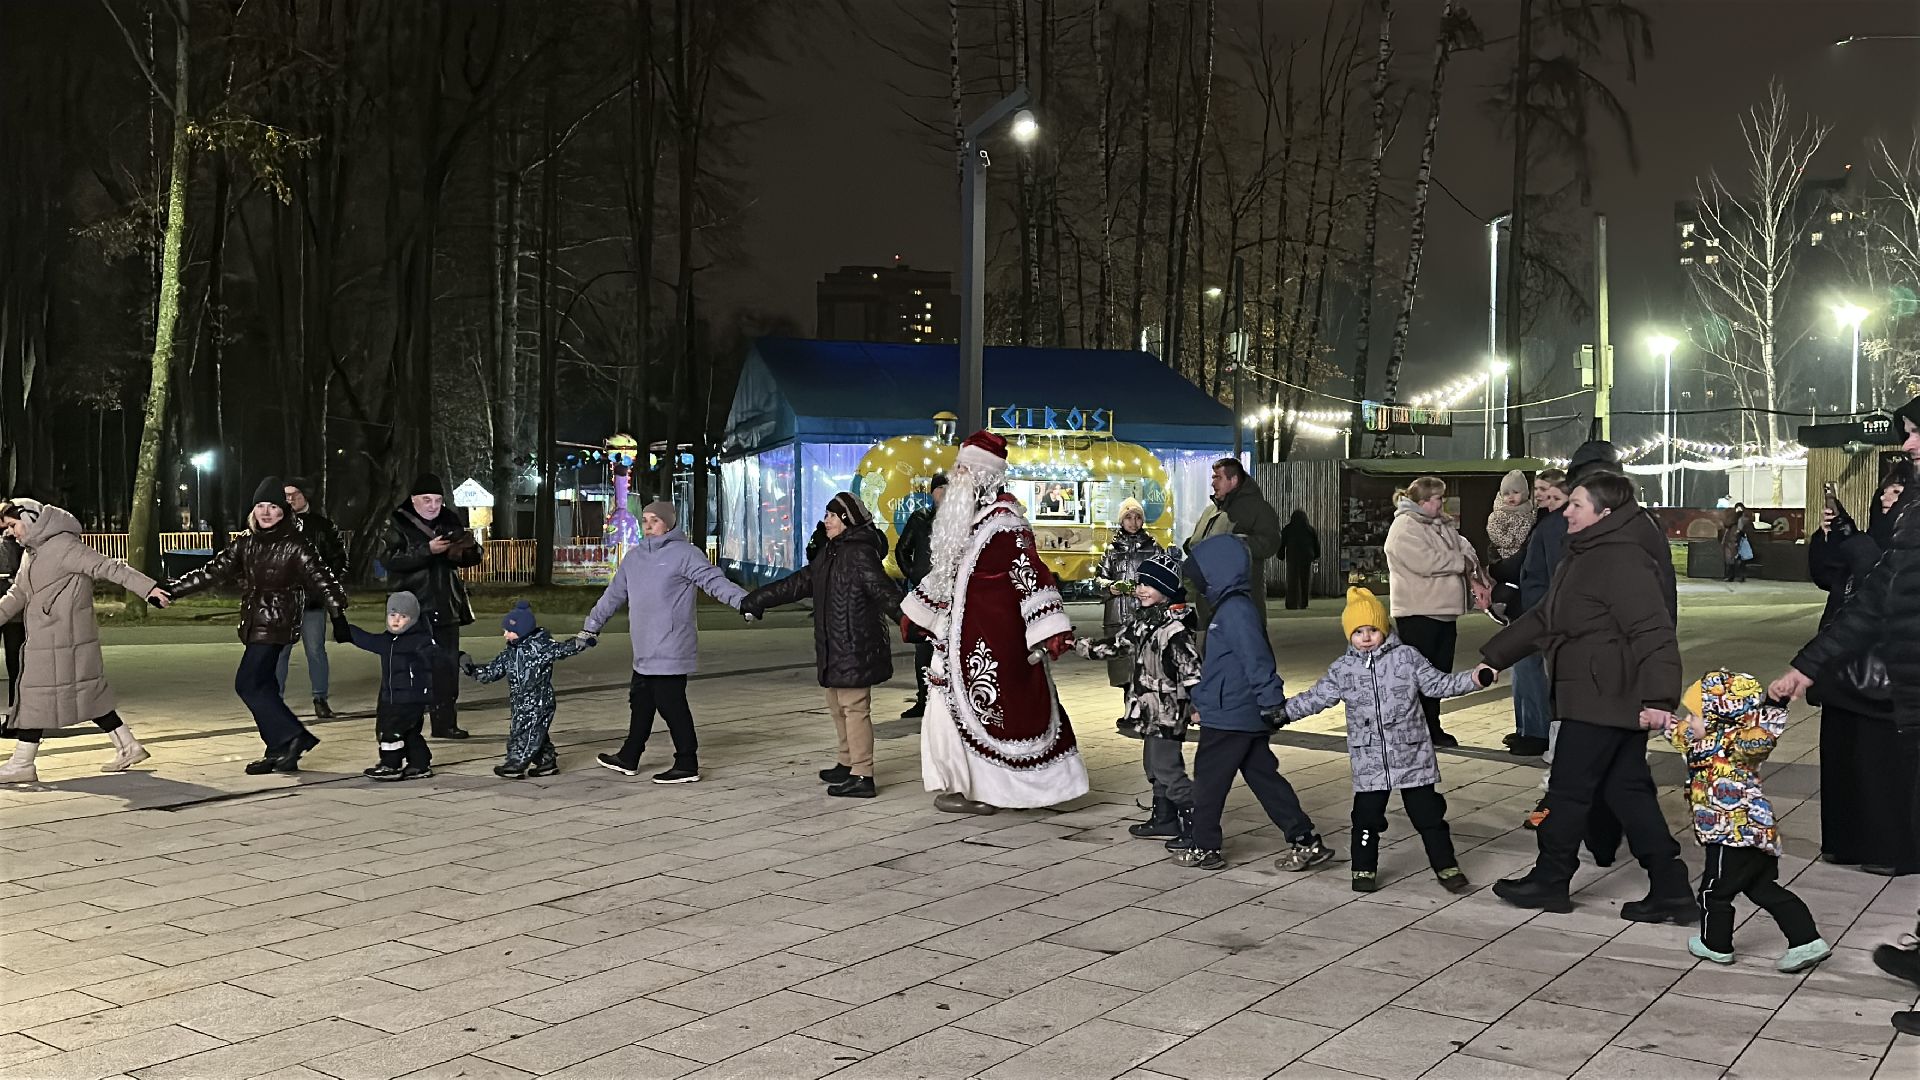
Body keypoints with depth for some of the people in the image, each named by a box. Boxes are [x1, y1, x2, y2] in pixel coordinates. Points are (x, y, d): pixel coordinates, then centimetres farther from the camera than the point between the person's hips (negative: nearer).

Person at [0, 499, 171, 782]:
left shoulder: (61, 546, -12)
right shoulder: (31, 552, 18)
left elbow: (107, 567, -19)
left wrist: (148, 587, -25)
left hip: (59, 642, -9)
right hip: (42, 640, 9)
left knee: (35, 695, -4)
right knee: (89, 693, 11)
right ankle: (128, 747, 15)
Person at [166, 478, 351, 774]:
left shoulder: (294, 546, -8)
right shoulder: (246, 543, 9)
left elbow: (322, 580, -11)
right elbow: (214, 571, 13)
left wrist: (338, 615, -19)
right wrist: (171, 590, 10)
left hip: (277, 625, -7)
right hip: (255, 624, 7)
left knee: (248, 684, -13)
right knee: (262, 686, 7)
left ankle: (293, 737, -7)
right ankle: (279, 752, 14)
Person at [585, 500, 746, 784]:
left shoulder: (683, 553, -7)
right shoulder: (634, 557, 16)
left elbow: (714, 580, -16)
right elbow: (614, 594, 25)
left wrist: (744, 601, -30)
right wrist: (591, 627, 31)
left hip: (670, 650, -8)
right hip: (644, 650, 8)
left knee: (671, 704, -7)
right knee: (640, 702, 18)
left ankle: (687, 766, 1)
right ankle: (628, 759, 31)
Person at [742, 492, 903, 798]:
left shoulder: (860, 554, -13)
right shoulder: (831, 554, 17)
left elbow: (884, 592, -23)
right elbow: (798, 583, 23)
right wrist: (755, 600, 25)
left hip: (855, 648, -10)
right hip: (834, 647, 10)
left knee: (854, 707, -8)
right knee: (838, 706, 17)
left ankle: (862, 776, -5)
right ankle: (847, 764, 29)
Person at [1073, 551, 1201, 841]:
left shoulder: (1175, 629, -19)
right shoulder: (1139, 621, 10)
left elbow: (1192, 668, -21)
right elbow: (1115, 645, 21)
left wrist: (1198, 703, -22)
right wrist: (1078, 644, 19)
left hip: (1168, 711, -10)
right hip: (1149, 709, 10)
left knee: (1167, 768, -10)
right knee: (1153, 765, 16)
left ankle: (1198, 824, -4)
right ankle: (1165, 820, 27)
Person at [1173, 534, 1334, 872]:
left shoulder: (1234, 611, -18)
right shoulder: (1234, 606, 14)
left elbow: (1256, 659, -25)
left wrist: (1271, 702, -27)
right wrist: (1203, 703, 27)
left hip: (1228, 717, -10)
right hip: (1248, 715, 10)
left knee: (1209, 778, 4)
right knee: (1262, 775, 11)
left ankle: (1203, 847, 14)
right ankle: (1306, 841, 11)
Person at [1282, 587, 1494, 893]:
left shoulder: (1406, 658, -1)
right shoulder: (1343, 670, 3)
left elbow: (1439, 684, 2)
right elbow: (1315, 698, 8)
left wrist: (1473, 679, -10)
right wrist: (1283, 710, 3)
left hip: (1412, 755, -1)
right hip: (1369, 761, 1)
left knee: (1428, 813, 5)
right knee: (1366, 816, 4)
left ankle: (1446, 866, 16)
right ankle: (1364, 869, 20)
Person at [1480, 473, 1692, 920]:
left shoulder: (1622, 562, -17)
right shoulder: (1583, 559, 16)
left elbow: (1654, 634, -24)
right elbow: (1541, 619, 23)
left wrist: (1659, 698, -30)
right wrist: (1491, 659, 23)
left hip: (1603, 701, -10)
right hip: (1612, 702, 10)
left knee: (1570, 788, 2)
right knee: (1626, 790, 11)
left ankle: (1549, 880, 16)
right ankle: (1669, 889, 15)